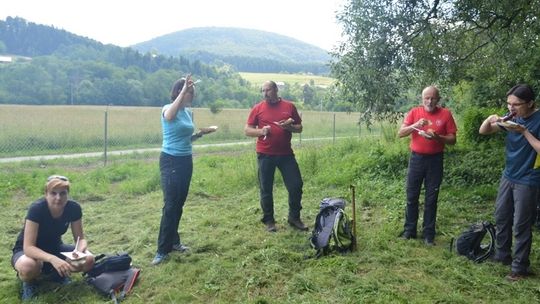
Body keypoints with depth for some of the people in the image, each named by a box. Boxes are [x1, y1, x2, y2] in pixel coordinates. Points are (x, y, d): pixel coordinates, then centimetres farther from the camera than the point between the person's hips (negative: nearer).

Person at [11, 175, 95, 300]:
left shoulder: (74, 208, -19)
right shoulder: (36, 209, -31)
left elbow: (80, 238, -13)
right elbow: (28, 247, -35)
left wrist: (80, 250, -36)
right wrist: (53, 259, -51)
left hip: (54, 248, 4)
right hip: (28, 251, -4)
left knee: (88, 260, -21)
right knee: (28, 267, -40)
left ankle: (56, 273, 8)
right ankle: (29, 281, -2)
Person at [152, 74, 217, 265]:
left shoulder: (189, 112, 9)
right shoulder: (168, 109, -10)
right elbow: (170, 116, -38)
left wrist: (200, 133, 3)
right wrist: (184, 90, -37)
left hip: (186, 161, 7)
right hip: (170, 161, -7)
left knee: (179, 204, 13)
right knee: (170, 205, -8)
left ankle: (173, 241, 26)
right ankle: (162, 249, 1)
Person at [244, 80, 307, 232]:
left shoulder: (289, 106, 5)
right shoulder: (257, 108, 2)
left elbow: (299, 128, 11)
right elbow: (247, 130, 4)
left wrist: (289, 127, -11)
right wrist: (261, 131, -15)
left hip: (286, 154, 1)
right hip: (265, 155, -1)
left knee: (296, 185, 3)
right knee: (266, 189, 5)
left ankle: (294, 218, 21)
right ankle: (269, 221, 20)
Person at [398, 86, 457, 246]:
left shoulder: (445, 114, -2)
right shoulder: (414, 112, 0)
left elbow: (452, 139, -2)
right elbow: (400, 133, -6)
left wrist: (437, 137, -20)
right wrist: (415, 125, -22)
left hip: (435, 160, -1)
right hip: (416, 159, 1)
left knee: (431, 199, 6)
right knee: (412, 196, 7)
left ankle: (428, 234, 16)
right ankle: (409, 230, 20)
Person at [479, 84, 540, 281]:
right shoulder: (512, 117, 1)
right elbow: (483, 131, 6)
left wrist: (524, 132, -27)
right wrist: (490, 119, -14)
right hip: (508, 176, 7)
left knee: (521, 226, 0)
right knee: (501, 217, 16)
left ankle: (520, 268, 13)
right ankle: (502, 255, 33)